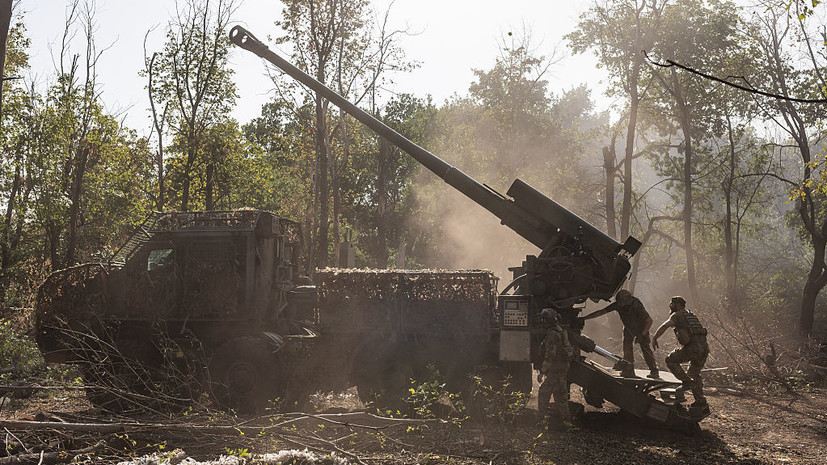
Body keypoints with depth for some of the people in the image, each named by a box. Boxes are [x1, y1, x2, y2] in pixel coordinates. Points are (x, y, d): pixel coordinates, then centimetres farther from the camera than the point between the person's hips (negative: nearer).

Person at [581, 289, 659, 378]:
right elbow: (601, 312, -21)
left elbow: (649, 321, -26)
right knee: (627, 346, -7)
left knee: (645, 348, -7)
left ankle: (654, 371, 4)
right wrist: (584, 318, -25)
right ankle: (628, 370, 0)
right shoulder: (617, 305, -25)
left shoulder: (637, 306, -36)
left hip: (641, 328, -4)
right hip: (628, 327, 4)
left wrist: (642, 335, -30)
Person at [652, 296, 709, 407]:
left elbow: (665, 326, -10)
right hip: (704, 347, 8)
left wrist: (654, 338, -3)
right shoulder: (690, 314, 28)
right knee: (694, 373, 23)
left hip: (693, 347, -8)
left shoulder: (677, 315, 3)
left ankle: (687, 381, -2)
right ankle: (700, 400, 22)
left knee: (670, 360, 5)